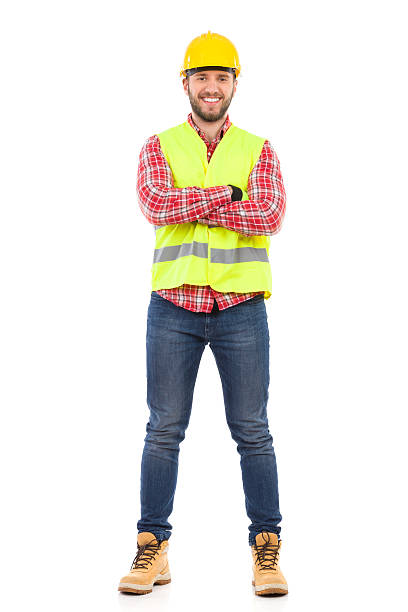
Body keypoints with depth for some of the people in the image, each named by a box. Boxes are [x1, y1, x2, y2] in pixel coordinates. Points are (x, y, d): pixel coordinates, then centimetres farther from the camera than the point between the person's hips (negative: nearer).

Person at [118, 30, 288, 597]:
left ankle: (267, 552, 10)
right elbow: (156, 205, -13)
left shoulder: (258, 150, 8)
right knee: (164, 430, 2)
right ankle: (153, 551, 10)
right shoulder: (159, 147, 8)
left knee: (253, 431, 2)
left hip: (241, 309, 0)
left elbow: (270, 216, -11)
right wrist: (227, 195, -12)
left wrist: (192, 206, -12)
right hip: (174, 308, 0)